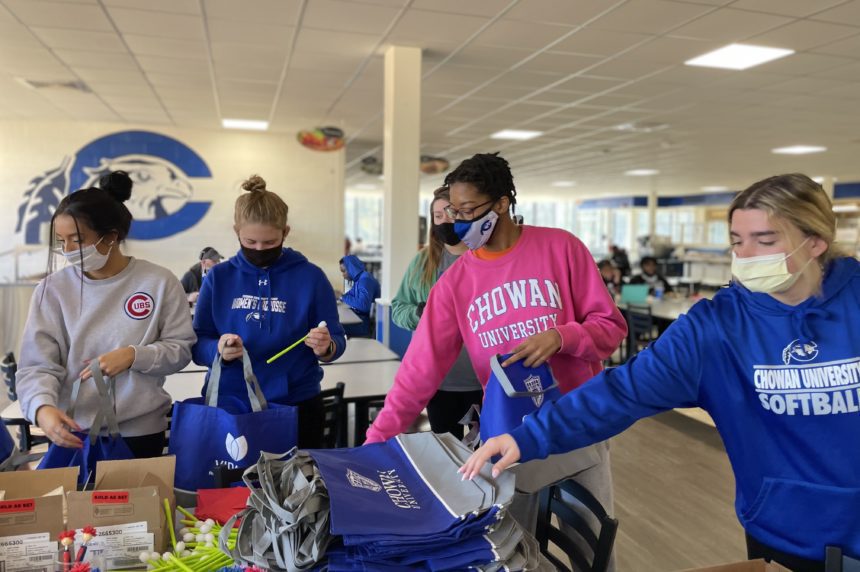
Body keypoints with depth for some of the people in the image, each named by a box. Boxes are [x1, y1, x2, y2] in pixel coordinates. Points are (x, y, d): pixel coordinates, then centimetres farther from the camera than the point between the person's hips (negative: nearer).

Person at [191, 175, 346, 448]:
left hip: (295, 405, -1)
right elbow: (197, 344, -1)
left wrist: (325, 348, -25)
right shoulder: (218, 277, -1)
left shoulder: (310, 276, -5)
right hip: (227, 404, 1)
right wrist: (218, 350, -22)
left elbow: (337, 341, -3)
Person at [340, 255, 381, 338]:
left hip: (369, 322, -9)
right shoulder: (358, 278, 12)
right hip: (360, 316, 9)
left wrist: (343, 297, -16)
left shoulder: (365, 279, -18)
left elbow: (363, 305, -28)